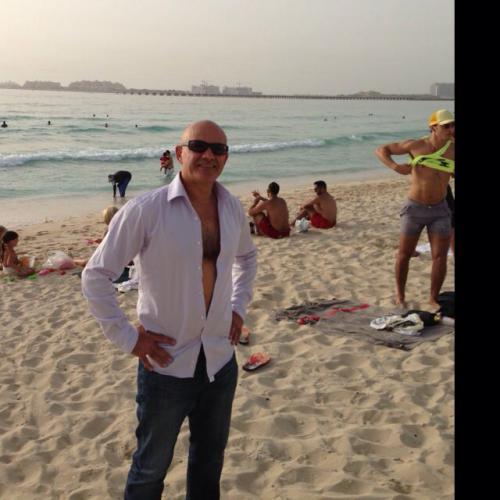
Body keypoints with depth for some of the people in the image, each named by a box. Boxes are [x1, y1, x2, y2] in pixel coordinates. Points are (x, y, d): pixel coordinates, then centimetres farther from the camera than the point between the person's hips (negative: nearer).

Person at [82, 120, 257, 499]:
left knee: (210, 461, 23)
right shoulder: (146, 210, -16)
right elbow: (96, 276, -12)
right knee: (151, 468, 13)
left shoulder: (233, 208, 0)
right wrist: (126, 337, -14)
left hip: (221, 361, 5)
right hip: (167, 365, -5)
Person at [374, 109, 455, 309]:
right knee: (404, 254, 9)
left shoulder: (453, 149, -5)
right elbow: (381, 150, -4)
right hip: (414, 209, -2)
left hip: (439, 210, 2)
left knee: (440, 257, -3)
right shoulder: (416, 145, -11)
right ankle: (400, 294, 30)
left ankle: (433, 298, 14)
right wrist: (395, 166, -21)